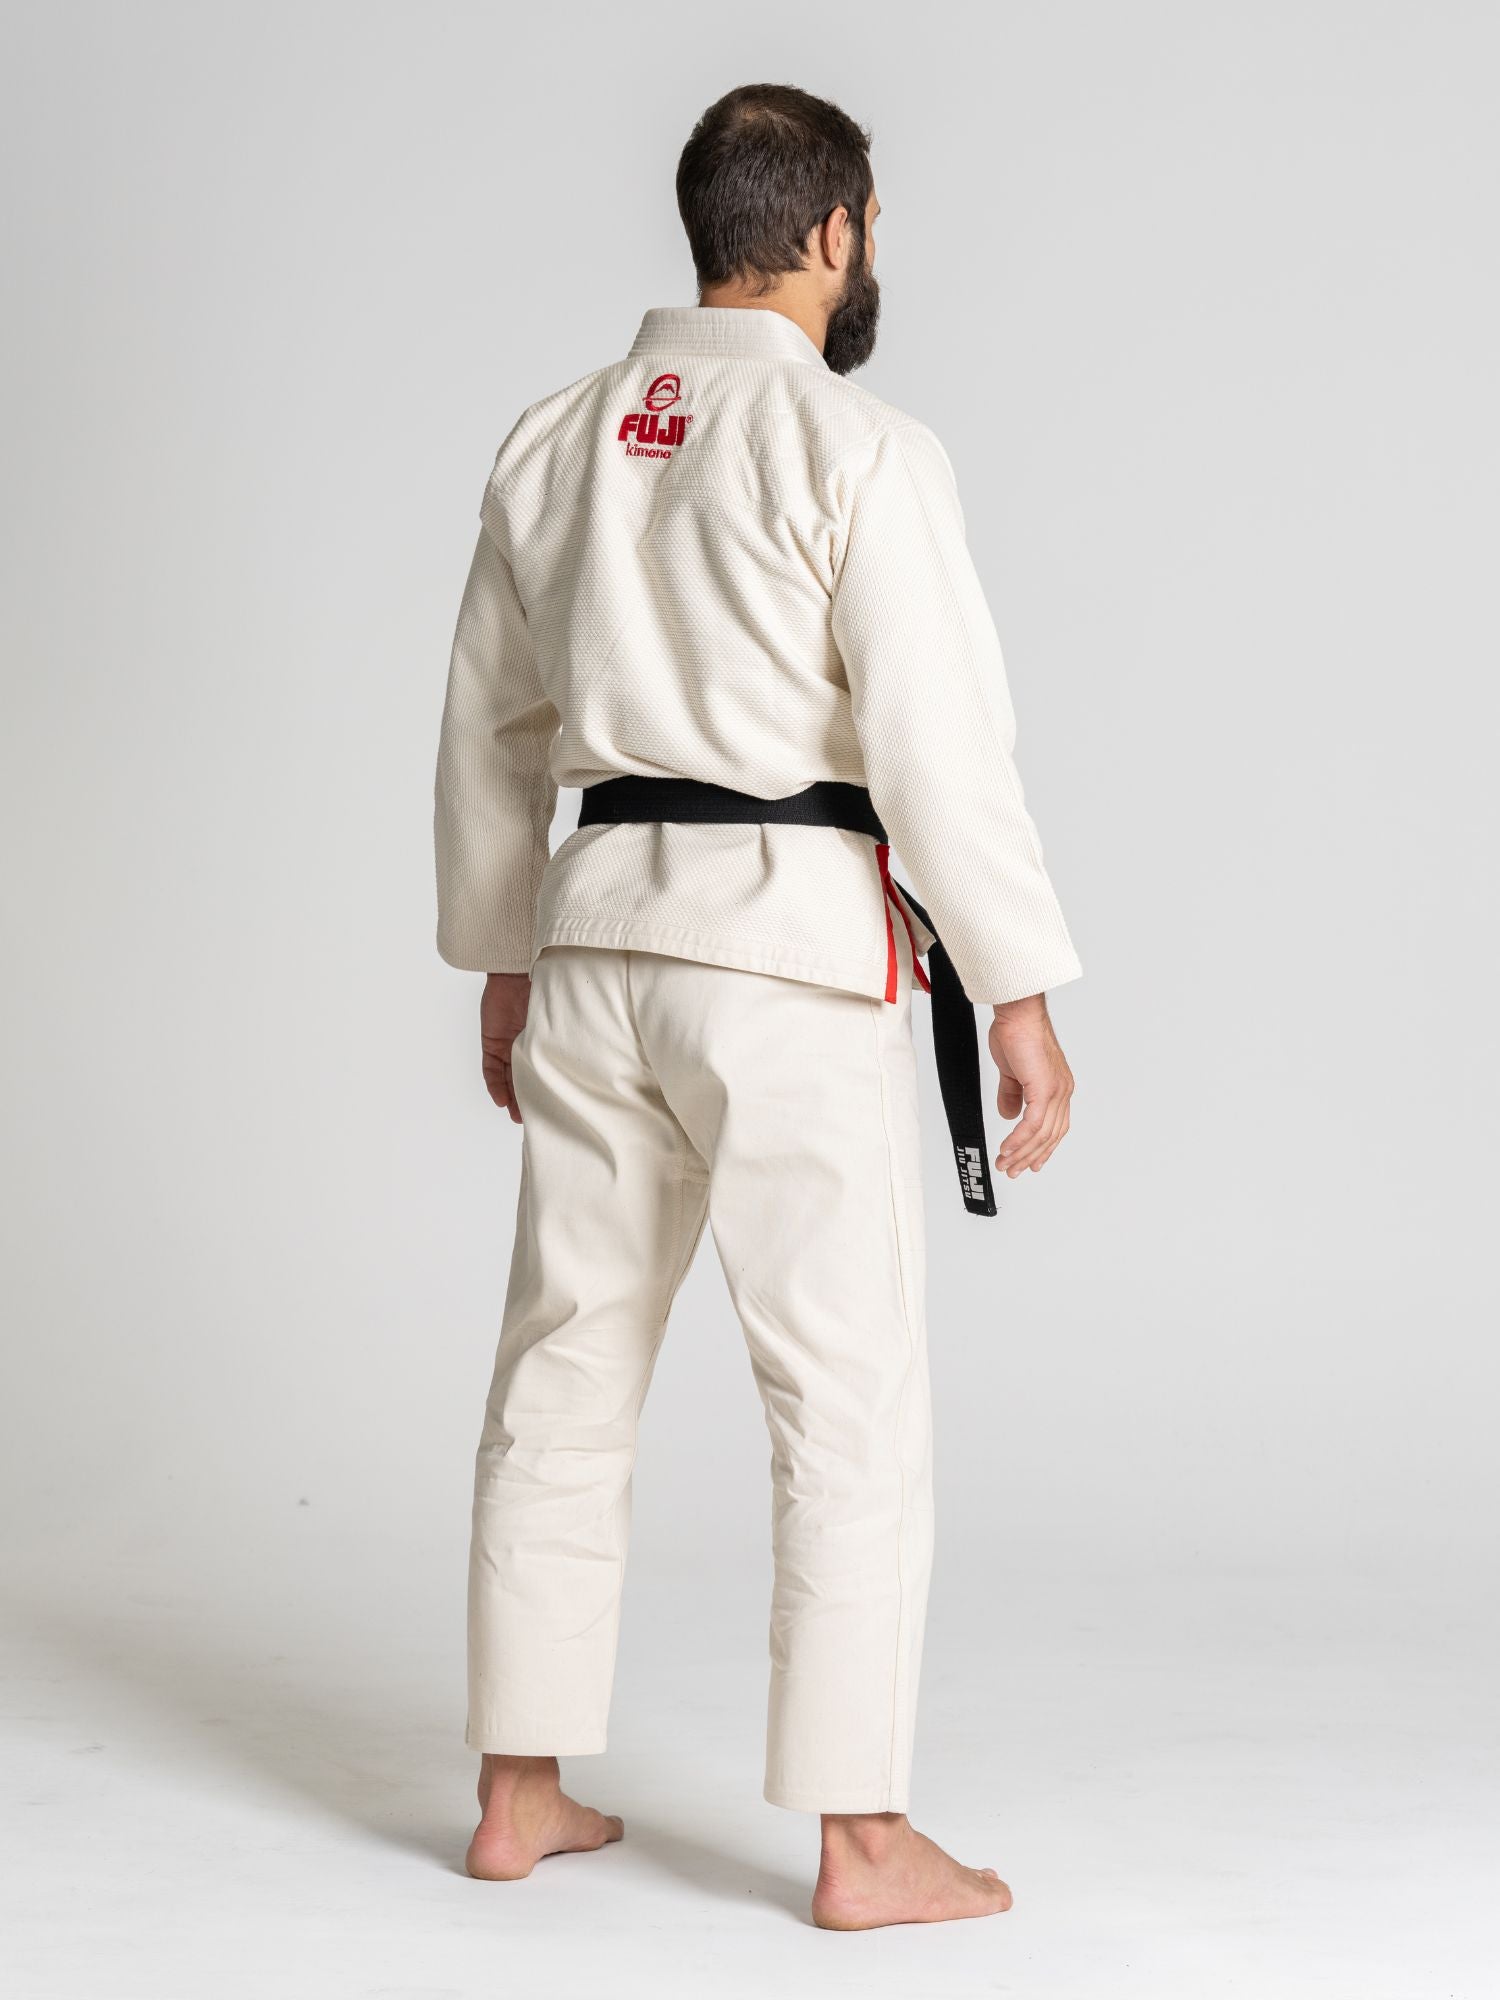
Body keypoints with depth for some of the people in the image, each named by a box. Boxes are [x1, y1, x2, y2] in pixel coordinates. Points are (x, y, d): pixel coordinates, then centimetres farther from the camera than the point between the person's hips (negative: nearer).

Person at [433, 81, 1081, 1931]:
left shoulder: (554, 441, 10)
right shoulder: (856, 448, -10)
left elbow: (489, 725, 16)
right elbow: (940, 736, -14)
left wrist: (502, 956, 25)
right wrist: (1021, 996, -8)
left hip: (597, 931, 7)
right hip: (795, 946, -6)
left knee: (569, 1361, 13)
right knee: (850, 1390, 1)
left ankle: (522, 1792, 22)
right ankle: (860, 1841, 7)